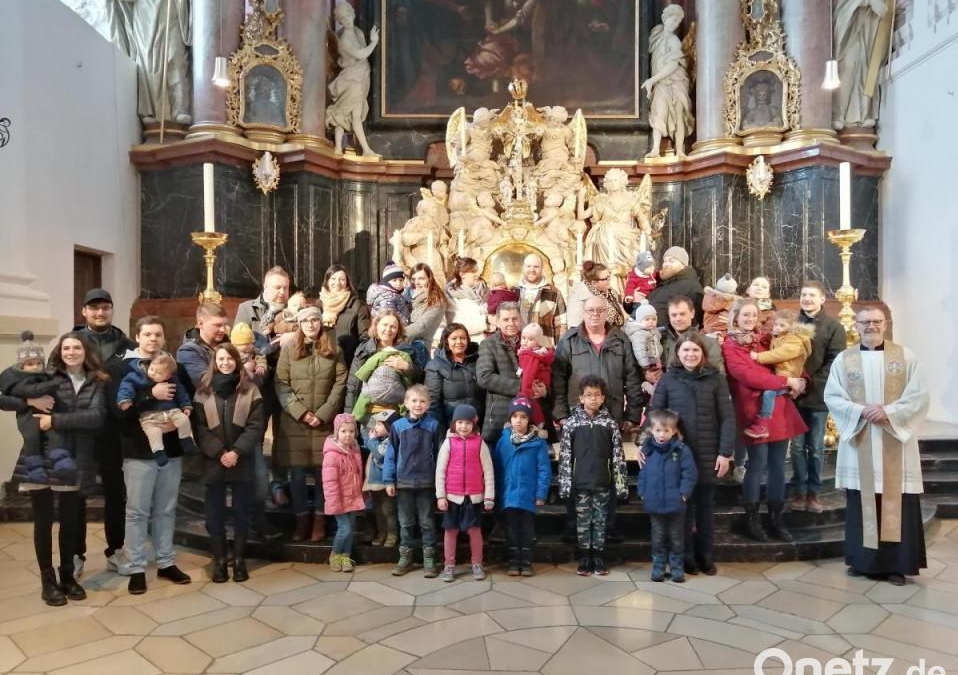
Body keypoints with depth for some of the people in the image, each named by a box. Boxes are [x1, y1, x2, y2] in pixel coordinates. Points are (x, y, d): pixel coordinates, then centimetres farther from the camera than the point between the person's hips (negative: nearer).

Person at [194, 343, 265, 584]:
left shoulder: (250, 390, 1)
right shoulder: (203, 391, 3)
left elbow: (256, 425, -5)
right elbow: (200, 427, -2)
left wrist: (237, 452, -15)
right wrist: (219, 452, -13)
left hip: (242, 463, 0)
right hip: (213, 462, 1)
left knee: (241, 512, 7)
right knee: (215, 513, 6)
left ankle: (239, 559, 18)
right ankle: (219, 561, 16)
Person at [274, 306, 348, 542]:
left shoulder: (334, 350, 5)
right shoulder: (288, 348, 4)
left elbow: (340, 384, 0)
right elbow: (281, 384, -1)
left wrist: (323, 414, -9)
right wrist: (301, 412, -11)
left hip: (325, 422, 0)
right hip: (294, 421, 0)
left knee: (323, 472, 3)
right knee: (297, 473, 4)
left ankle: (319, 519, 16)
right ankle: (302, 519, 17)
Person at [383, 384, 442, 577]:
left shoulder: (433, 425, -5)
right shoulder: (398, 426, -3)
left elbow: (437, 454, -1)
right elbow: (390, 454, 1)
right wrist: (389, 480, -1)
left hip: (426, 482, -1)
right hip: (403, 482, 1)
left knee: (427, 522, 9)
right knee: (405, 522, 13)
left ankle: (429, 559, 19)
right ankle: (405, 557, 25)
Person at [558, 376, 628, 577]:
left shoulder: (610, 423, 0)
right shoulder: (571, 422, -2)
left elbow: (618, 456, 1)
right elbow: (565, 456, -1)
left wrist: (620, 482, -2)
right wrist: (565, 483, -5)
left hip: (603, 482, 1)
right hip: (580, 482, 0)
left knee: (600, 521, 9)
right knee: (583, 521, 8)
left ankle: (598, 558, 21)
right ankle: (584, 558, 19)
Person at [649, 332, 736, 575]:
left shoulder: (715, 379, -1)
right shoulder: (668, 379, 0)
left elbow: (727, 418, -2)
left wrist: (725, 452, -8)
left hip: (708, 455, 0)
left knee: (706, 506, 12)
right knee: (682, 505, 8)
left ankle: (706, 556, 26)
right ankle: (686, 557, 21)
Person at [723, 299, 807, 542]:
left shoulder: (761, 341, 17)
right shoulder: (729, 346, -3)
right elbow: (748, 376, -13)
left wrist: (796, 379, 3)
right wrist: (786, 381, -12)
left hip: (778, 407, 6)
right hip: (754, 410, -6)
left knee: (778, 464, 6)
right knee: (758, 464, -5)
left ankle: (776, 520, 15)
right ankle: (752, 519, 9)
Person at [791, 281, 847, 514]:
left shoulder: (834, 326, -1)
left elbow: (835, 361, -7)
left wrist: (811, 383, -16)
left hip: (819, 395, -1)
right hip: (795, 394, 1)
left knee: (816, 447, 8)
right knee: (798, 446, 5)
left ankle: (813, 492, 17)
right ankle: (799, 491, 14)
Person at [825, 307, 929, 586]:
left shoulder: (905, 356, 2)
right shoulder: (843, 359, 4)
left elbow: (919, 396, -2)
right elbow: (831, 397, 0)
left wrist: (889, 412, -16)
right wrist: (860, 411, -16)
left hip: (895, 443, 0)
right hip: (859, 443, 1)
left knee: (896, 503, 2)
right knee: (862, 502, 6)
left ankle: (897, 564, 12)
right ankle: (862, 560, 17)